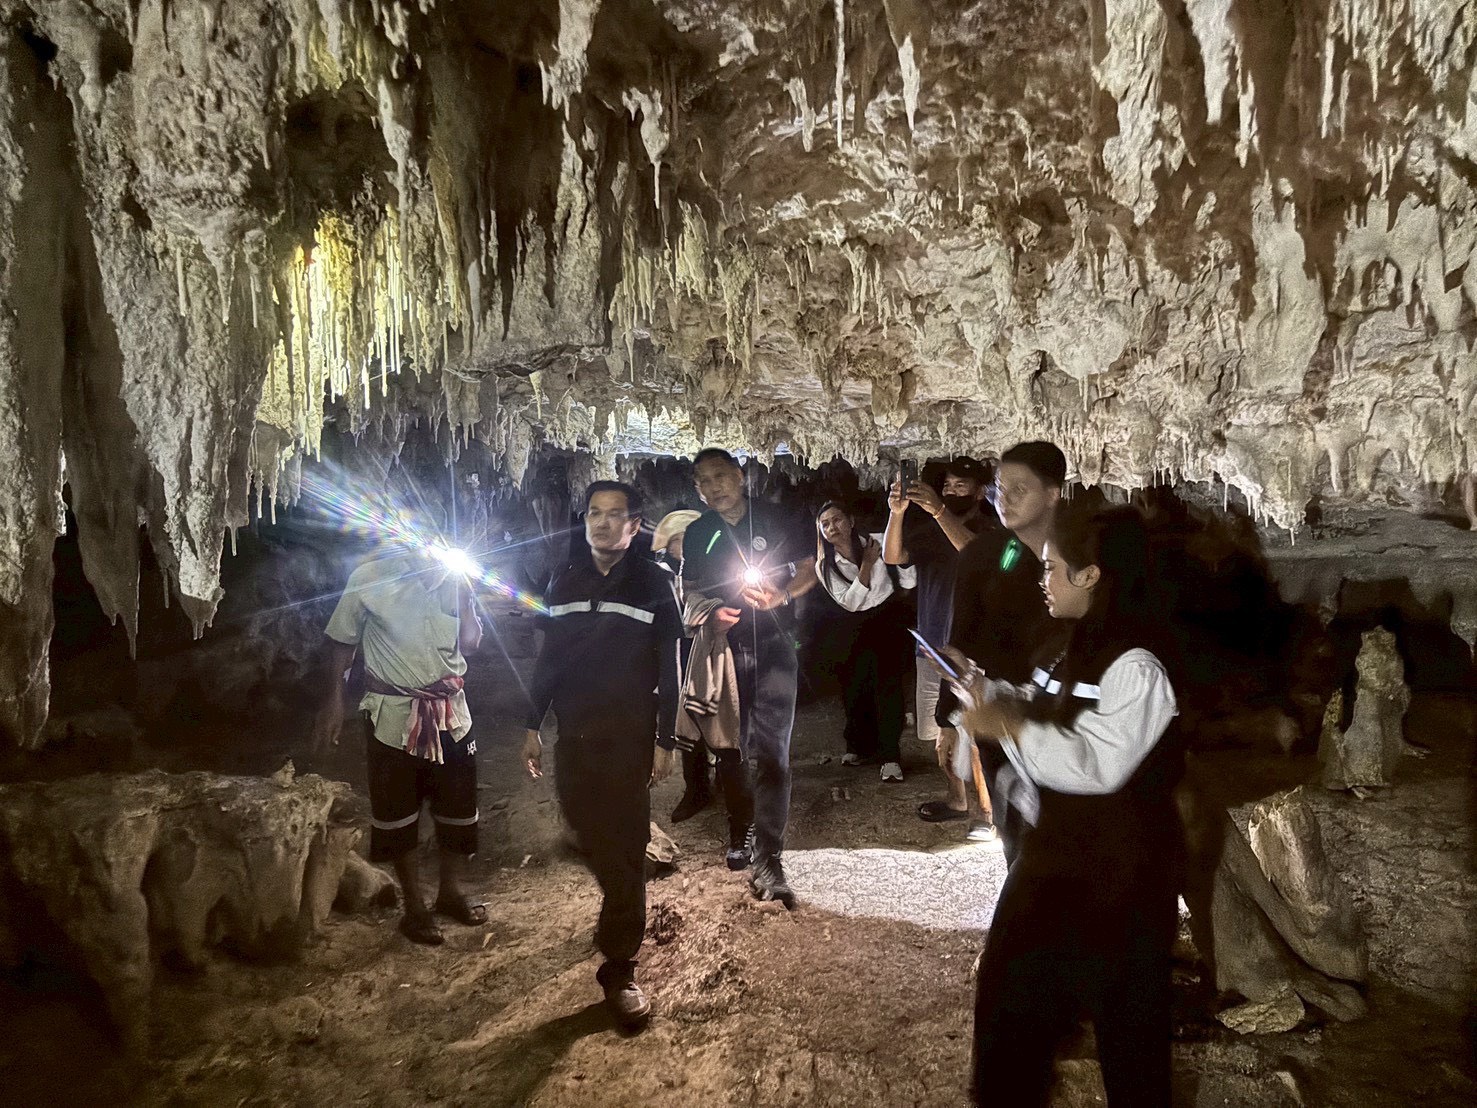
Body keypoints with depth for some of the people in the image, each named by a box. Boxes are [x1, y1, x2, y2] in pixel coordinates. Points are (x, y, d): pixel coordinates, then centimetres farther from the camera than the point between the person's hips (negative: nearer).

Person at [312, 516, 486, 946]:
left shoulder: (453, 578, 2)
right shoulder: (369, 578, -6)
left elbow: (469, 644, -2)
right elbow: (342, 640, 1)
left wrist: (464, 598, -13)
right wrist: (333, 701, -2)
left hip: (450, 713, 3)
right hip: (394, 715, -3)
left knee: (458, 806, 12)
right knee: (398, 814, 8)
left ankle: (451, 893, 32)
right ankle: (414, 907, 24)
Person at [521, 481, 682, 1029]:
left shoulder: (654, 582, -3)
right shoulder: (564, 580, 8)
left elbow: (669, 670, -3)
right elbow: (548, 657, 12)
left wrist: (665, 740, -7)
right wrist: (533, 726, 9)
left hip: (629, 738, -4)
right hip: (573, 736, 4)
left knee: (625, 851, -1)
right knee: (588, 837, 12)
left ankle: (619, 970, 9)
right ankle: (619, 911, 39)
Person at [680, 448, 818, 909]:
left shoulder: (779, 520, -1)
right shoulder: (697, 534, 7)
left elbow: (810, 570, 2)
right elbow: (688, 591, 14)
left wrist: (779, 597, -17)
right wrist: (710, 612, -8)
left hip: (773, 648, -3)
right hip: (723, 648, 3)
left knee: (770, 753, -9)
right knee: (729, 748, 13)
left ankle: (767, 860, -6)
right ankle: (737, 834, 33)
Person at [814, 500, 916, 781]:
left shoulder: (878, 543, -9)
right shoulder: (824, 566, -4)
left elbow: (909, 581, -9)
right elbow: (850, 602, -14)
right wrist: (867, 564, -19)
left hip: (890, 621, -2)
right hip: (855, 629, 2)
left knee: (888, 685, -11)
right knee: (854, 688, 7)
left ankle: (890, 755, -4)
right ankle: (861, 745, 29)